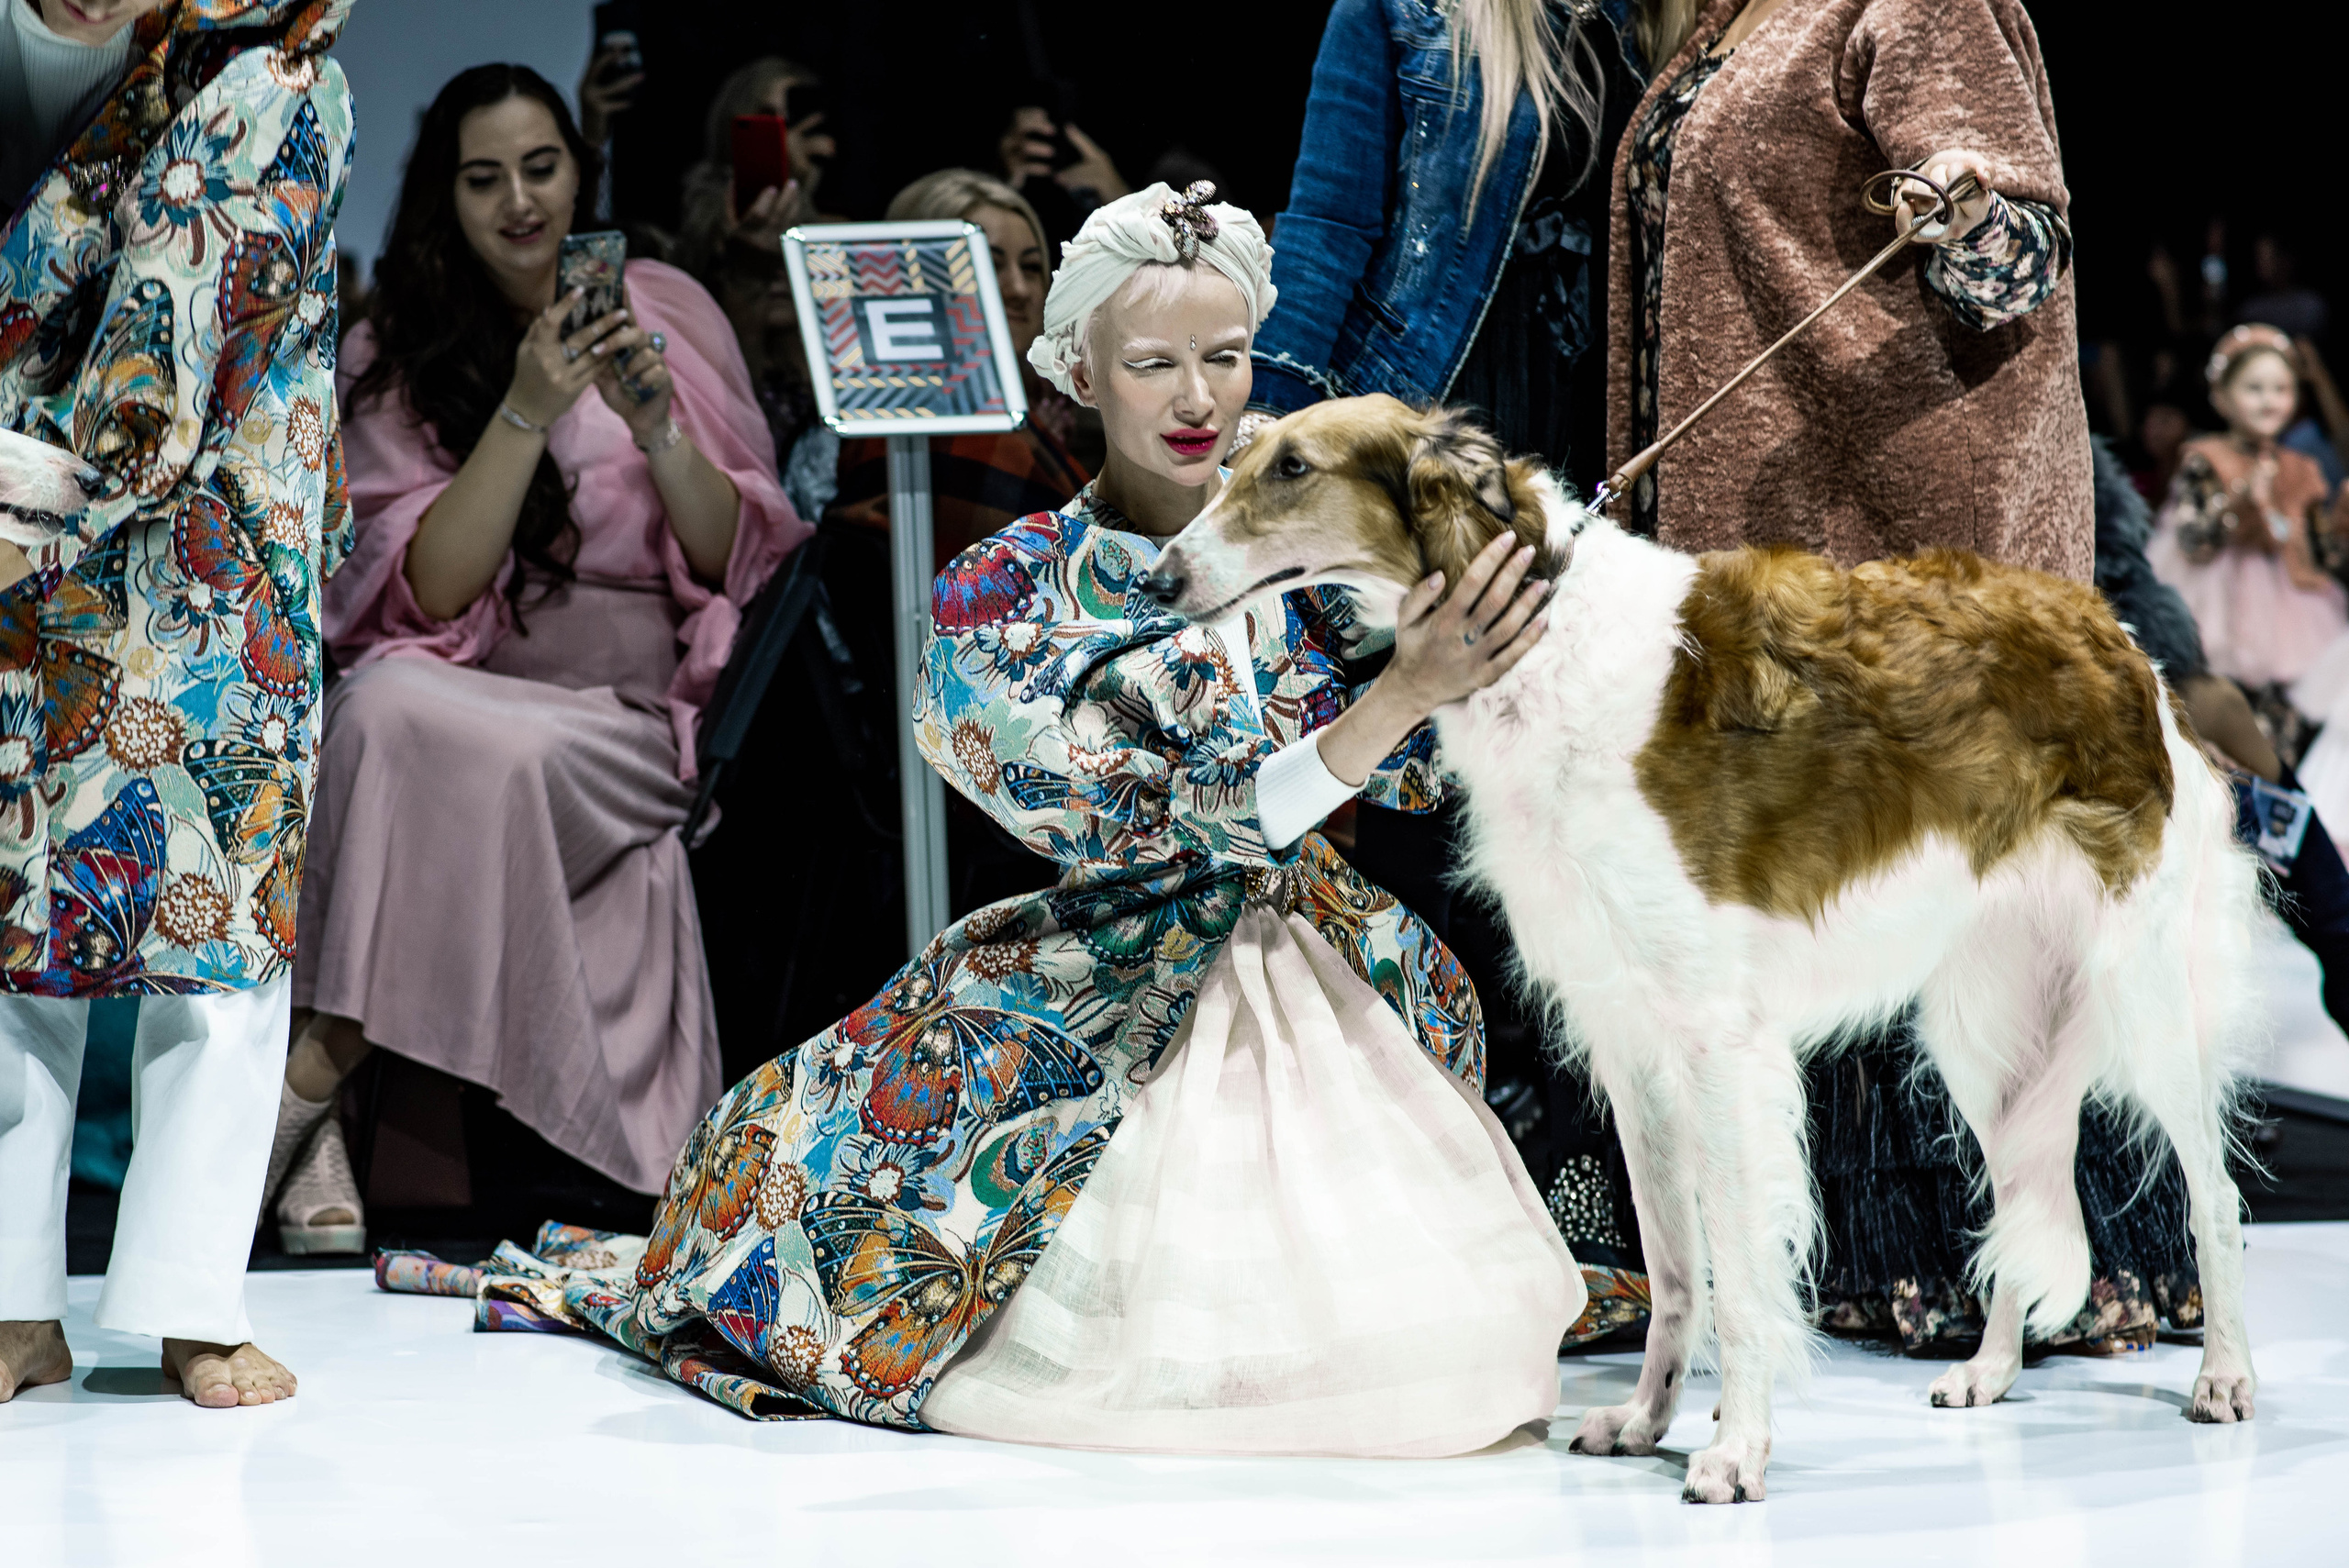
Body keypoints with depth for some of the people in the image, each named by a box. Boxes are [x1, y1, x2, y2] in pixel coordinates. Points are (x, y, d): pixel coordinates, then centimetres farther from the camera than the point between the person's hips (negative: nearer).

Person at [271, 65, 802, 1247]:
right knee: (388, 703, -35)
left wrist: (661, 430, -11)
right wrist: (526, 415, -14)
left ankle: (322, 1069, -26)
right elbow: (434, 591, -4)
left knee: (503, 758, -35)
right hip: (455, 693, 1)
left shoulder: (666, 310, 10)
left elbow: (735, 560, 6)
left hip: (624, 716, 0)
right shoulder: (391, 353, 9)